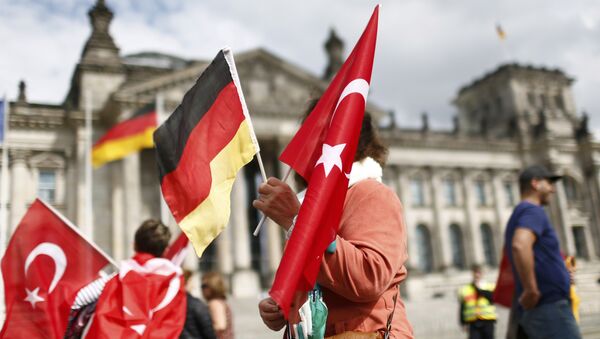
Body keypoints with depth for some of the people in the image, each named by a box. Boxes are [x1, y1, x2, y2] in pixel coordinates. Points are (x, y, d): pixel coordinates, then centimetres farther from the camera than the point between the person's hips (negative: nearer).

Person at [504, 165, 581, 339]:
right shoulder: (533, 211, -9)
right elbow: (520, 246, -30)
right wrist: (531, 291, -23)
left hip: (539, 312, 10)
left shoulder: (517, 217, 22)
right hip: (549, 309, -10)